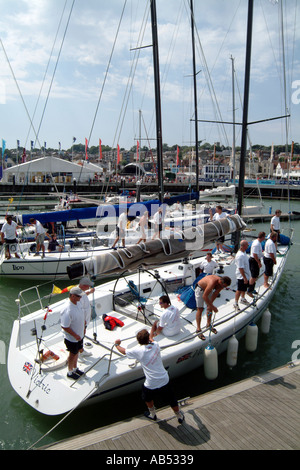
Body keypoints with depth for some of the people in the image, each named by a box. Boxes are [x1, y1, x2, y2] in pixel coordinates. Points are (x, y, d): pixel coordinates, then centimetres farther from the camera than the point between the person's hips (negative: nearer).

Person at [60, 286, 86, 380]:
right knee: (73, 354, 13)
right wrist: (75, 335, -23)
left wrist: (83, 328, 16)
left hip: (79, 335, 8)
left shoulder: (77, 303, -7)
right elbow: (64, 327, -28)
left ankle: (75, 368, 47)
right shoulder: (67, 310, -35)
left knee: (77, 352, 24)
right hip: (72, 338, -8)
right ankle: (70, 373, 36)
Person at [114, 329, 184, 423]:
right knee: (171, 399, 24)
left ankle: (152, 415, 52)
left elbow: (124, 351, 2)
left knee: (148, 398, 31)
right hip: (164, 381, 3)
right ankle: (180, 417, 44)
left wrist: (117, 345, 22)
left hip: (151, 385, -2)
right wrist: (150, 336, 42)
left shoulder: (138, 350, -15)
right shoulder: (156, 345, -6)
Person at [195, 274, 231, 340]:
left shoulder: (222, 283, -18)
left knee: (210, 308, 10)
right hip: (200, 289, -7)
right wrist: (213, 306, -30)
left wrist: (210, 305, -9)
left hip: (208, 289, 7)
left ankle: (208, 324, 29)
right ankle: (198, 329, -3)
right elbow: (204, 296, -37)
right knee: (200, 309, -10)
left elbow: (215, 294, -6)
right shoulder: (212, 282, -42)